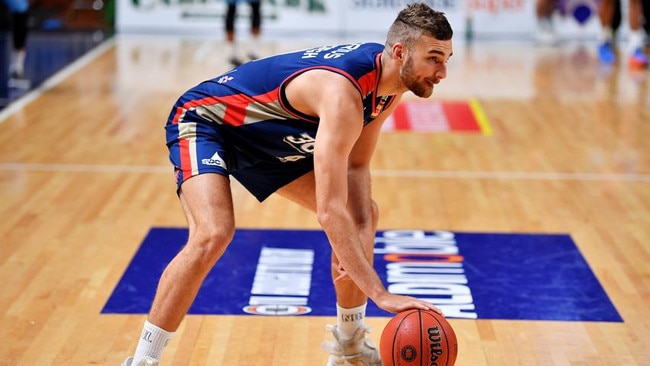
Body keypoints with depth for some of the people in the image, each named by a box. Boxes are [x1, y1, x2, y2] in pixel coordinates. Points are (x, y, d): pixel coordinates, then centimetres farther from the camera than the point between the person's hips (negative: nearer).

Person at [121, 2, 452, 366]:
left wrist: (360, 231, -21)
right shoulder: (343, 93, -39)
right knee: (213, 234, -34)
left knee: (366, 215, 7)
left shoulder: (390, 82, -12)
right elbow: (329, 210, -43)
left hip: (268, 138, 9)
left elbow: (356, 166, -3)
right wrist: (381, 294, -45)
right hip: (204, 119, -9)